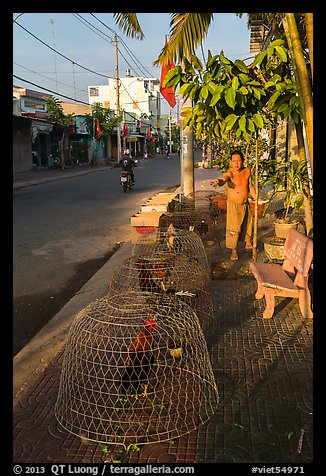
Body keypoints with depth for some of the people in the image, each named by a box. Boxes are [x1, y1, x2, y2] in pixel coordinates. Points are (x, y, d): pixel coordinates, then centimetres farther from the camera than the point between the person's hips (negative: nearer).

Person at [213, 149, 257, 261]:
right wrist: (219, 181, -67)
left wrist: (256, 198, 7)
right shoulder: (230, 173, -22)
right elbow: (224, 179, -45)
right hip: (233, 205, -6)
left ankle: (248, 244, 43)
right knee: (233, 228, -6)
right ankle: (234, 250, 10)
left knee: (247, 225, 21)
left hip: (245, 205, 6)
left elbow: (250, 186, 9)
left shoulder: (247, 171, -5)